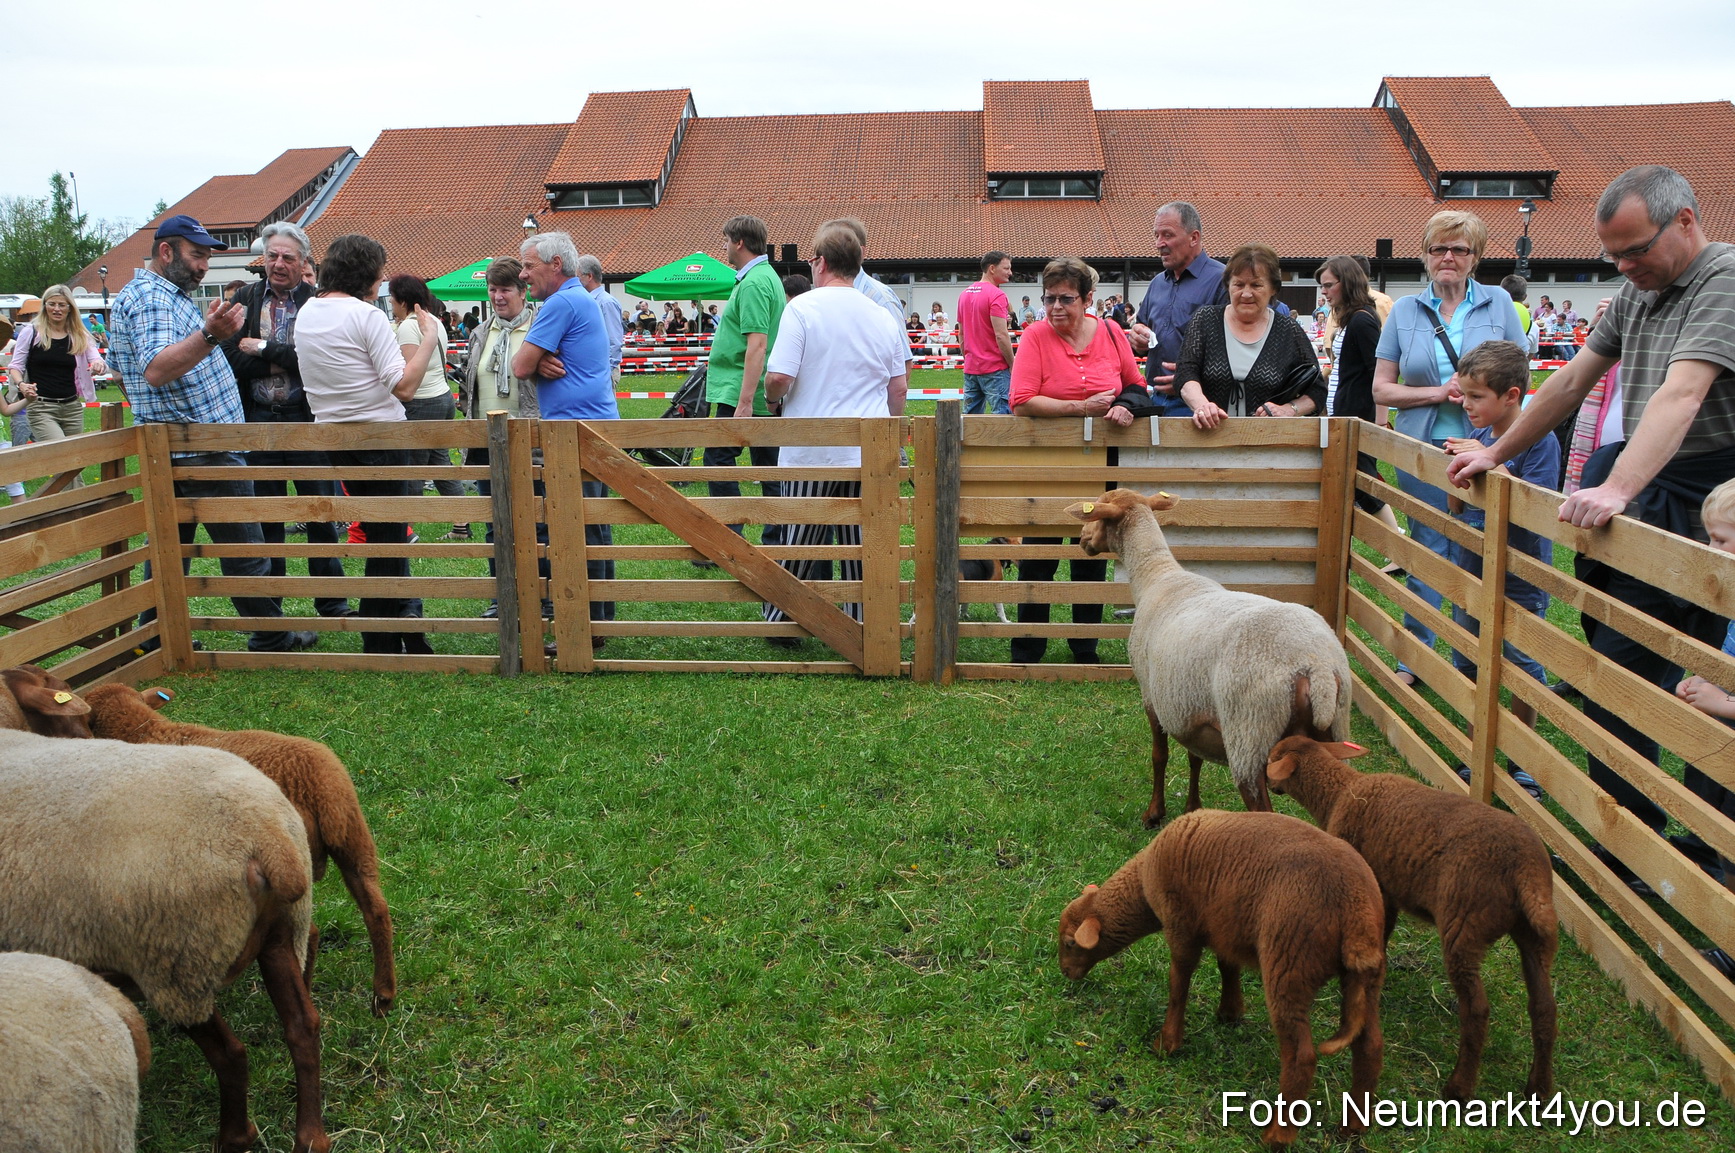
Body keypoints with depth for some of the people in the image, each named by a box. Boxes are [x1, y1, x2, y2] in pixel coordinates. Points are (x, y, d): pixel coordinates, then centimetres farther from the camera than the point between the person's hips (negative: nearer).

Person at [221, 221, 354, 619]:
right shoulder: (245, 299, 8)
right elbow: (230, 357, -4)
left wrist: (265, 351, -11)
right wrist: (285, 361, -12)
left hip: (308, 420, -3)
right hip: (257, 420, 3)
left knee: (322, 515, 3)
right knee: (263, 519, 10)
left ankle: (331, 602, 16)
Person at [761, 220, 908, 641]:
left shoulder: (802, 307, -8)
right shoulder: (882, 316, 7)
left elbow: (779, 376, -15)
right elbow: (899, 388, 11)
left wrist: (772, 399, 7)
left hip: (812, 452, -3)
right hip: (868, 455, 3)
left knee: (800, 546, 9)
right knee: (861, 547, 8)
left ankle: (782, 623, 22)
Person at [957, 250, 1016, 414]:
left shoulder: (964, 294, 13)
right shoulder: (996, 295, -12)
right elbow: (1001, 335, -18)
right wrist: (1012, 365, -10)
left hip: (970, 369, 8)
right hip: (995, 369, -8)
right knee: (1002, 417, -6)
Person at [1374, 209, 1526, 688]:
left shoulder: (1498, 304, 6)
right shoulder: (1404, 312, 7)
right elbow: (1382, 389, 4)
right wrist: (1439, 393, -10)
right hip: (1424, 449, 0)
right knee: (1427, 551, 4)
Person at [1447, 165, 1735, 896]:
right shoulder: (1638, 292, 15)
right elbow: (1573, 380, 21)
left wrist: (1617, 488, -41)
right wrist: (1496, 453, 20)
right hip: (1646, 490, 9)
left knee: (1617, 677, -10)